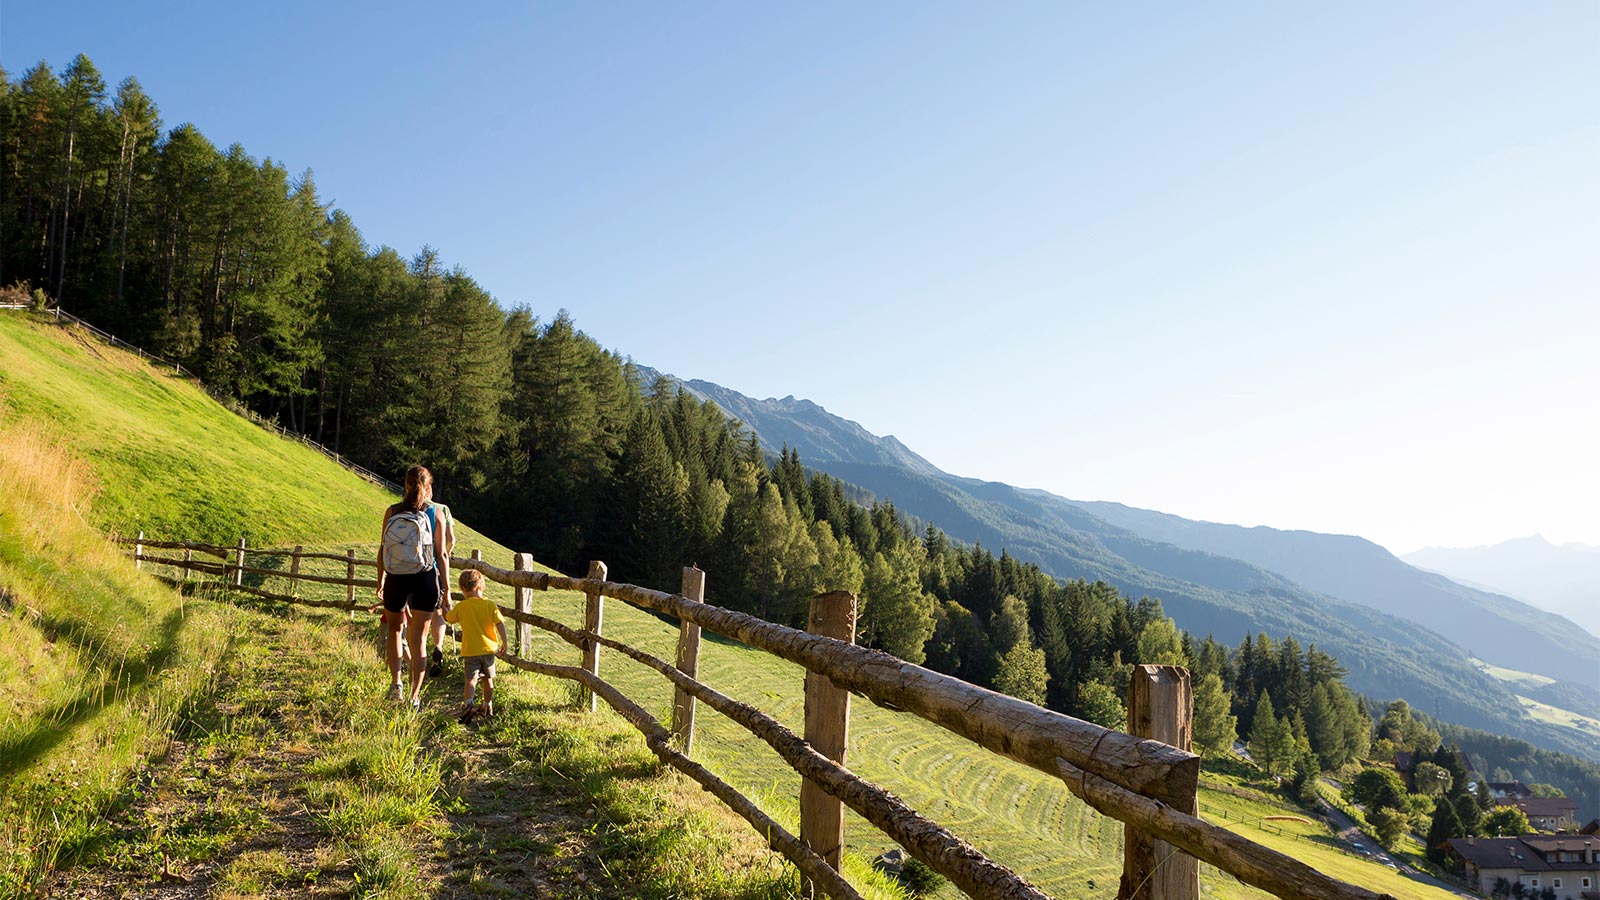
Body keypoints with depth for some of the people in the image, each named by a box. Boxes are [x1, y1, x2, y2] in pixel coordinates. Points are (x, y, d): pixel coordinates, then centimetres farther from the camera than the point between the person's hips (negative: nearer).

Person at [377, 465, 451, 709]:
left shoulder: (391, 512, -1)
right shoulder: (434, 514, -4)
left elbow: (383, 549, 3)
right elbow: (441, 555, -3)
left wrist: (380, 582, 14)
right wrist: (446, 589, 3)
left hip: (395, 579, 1)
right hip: (425, 580, -1)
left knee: (394, 629, 23)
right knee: (417, 639, 7)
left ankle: (396, 683, 9)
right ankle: (415, 697, 5)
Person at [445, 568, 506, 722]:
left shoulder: (461, 607, -5)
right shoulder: (490, 605, -2)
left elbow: (449, 618, 11)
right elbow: (500, 624, -6)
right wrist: (504, 642, 4)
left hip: (470, 650, -2)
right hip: (489, 648, 3)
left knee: (471, 679, -8)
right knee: (488, 678, 17)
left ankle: (468, 703, -30)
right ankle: (488, 706, 27)